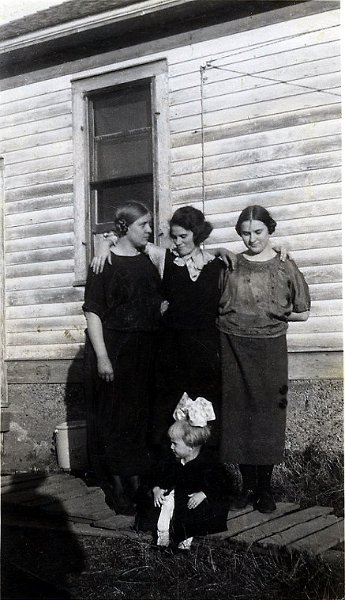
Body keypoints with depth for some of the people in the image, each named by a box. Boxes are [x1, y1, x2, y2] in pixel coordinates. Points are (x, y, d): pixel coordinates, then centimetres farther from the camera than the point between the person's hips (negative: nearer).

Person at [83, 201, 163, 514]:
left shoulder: (148, 261, 10)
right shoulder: (105, 263, -6)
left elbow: (160, 303, 15)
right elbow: (93, 312, -10)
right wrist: (101, 356, -16)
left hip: (145, 352, 5)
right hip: (113, 349, -5)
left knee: (142, 415, 9)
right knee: (115, 416, 0)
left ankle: (136, 483, 19)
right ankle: (116, 487, 9)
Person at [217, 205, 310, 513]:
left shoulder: (285, 267, 2)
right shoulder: (230, 265, 4)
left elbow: (302, 312, 6)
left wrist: (270, 315, -1)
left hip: (269, 349, -1)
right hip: (233, 348, 1)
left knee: (268, 415, 3)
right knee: (238, 413, 5)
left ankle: (265, 486, 16)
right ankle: (247, 484, 18)